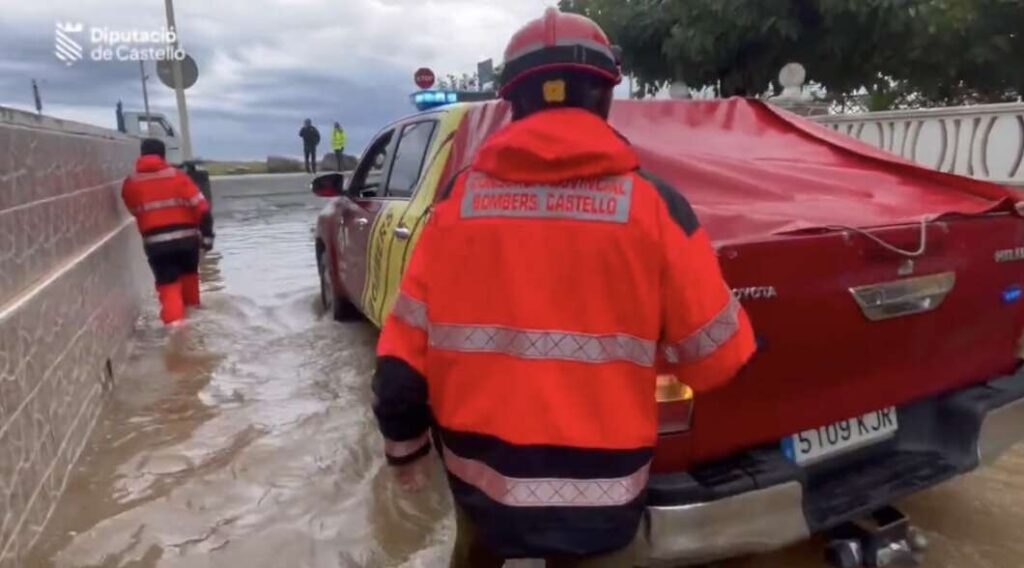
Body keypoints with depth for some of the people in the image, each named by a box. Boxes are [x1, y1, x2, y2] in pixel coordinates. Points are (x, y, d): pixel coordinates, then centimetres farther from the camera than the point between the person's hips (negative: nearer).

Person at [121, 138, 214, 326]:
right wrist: (207, 234, -2)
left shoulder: (130, 184, 3)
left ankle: (175, 323, -14)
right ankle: (191, 308, 42)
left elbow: (134, 211, 17)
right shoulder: (177, 176, -3)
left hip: (156, 243, -1)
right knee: (188, 275, 24)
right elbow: (201, 207, -7)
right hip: (186, 238, 1)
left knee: (168, 285, 1)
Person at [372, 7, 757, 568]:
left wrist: (404, 445, 14)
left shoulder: (459, 198, -5)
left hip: (478, 473, 3)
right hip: (597, 488, -2)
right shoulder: (652, 203, -10)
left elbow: (405, 347, -1)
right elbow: (716, 354, -3)